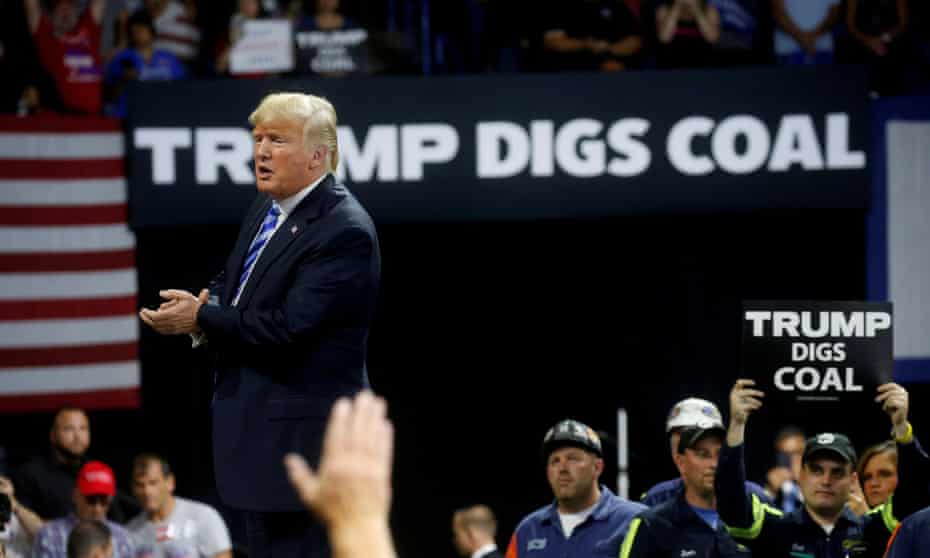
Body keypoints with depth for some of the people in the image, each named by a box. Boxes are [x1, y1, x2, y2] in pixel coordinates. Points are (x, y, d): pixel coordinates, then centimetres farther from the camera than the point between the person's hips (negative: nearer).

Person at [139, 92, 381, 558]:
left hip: (302, 436, -10)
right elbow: (229, 282, 22)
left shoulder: (345, 232, -19)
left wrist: (201, 319, -15)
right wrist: (209, 307, -4)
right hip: (258, 429, 10)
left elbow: (290, 325, -23)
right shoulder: (267, 208, 12)